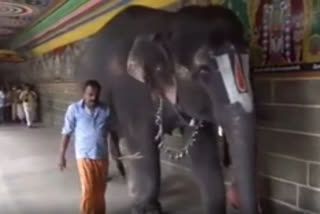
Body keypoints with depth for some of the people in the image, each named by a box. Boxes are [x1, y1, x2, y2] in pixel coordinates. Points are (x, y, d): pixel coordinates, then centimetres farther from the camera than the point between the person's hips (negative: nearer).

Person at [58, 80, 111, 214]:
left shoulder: (106, 110, -1)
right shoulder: (74, 109, -7)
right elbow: (66, 133, -2)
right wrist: (62, 155, -1)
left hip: (102, 156, 3)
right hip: (84, 156, -3)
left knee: (100, 190, 13)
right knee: (88, 190, -5)